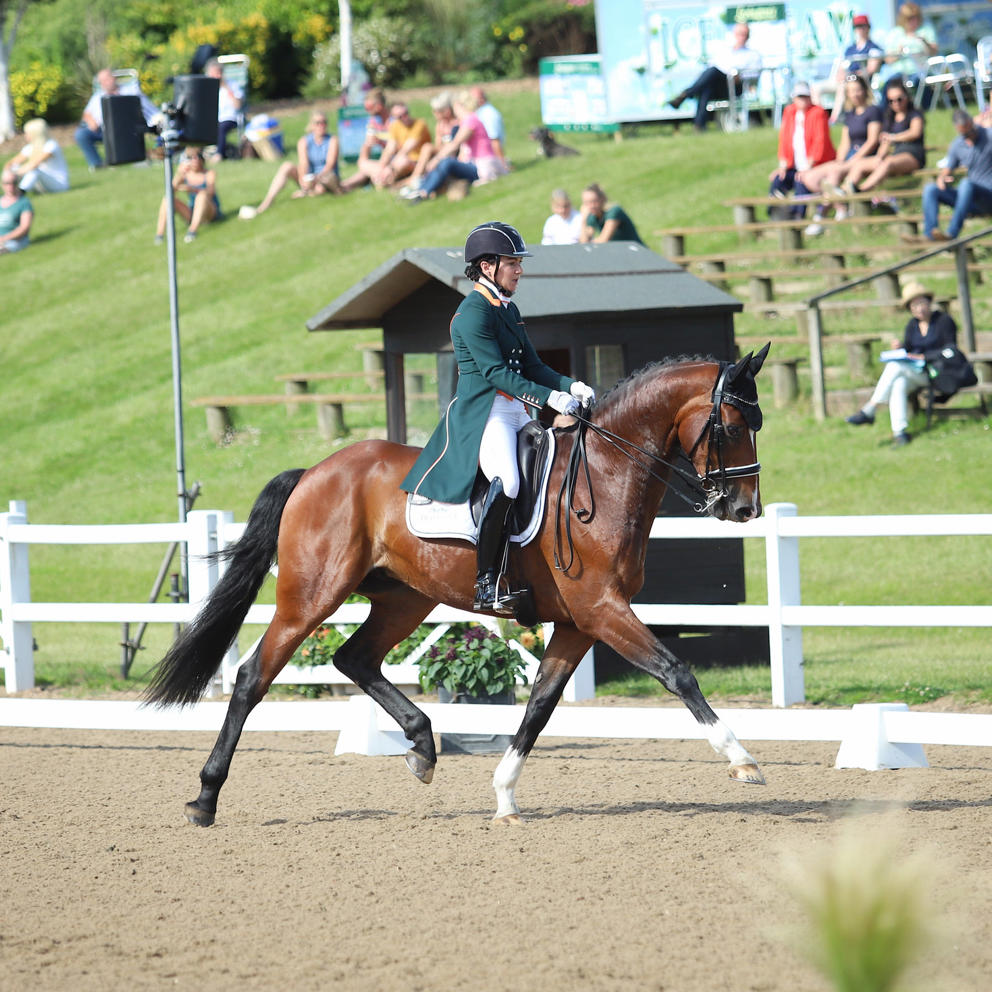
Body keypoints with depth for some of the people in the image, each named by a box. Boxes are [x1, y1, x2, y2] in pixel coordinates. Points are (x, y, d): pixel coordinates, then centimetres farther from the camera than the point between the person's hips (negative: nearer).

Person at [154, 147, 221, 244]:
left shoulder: (210, 174, -9)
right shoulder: (185, 174, 0)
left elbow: (209, 192, -27)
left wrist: (191, 189, -45)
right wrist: (178, 175, -33)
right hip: (191, 213, 4)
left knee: (202, 195, -34)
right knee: (167, 199, -17)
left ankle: (193, 231, -45)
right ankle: (159, 234, -27)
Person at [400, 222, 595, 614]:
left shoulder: (510, 311, 18)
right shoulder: (473, 313, -10)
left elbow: (532, 366, 18)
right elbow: (496, 372, -18)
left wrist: (572, 387, 1)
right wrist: (550, 397, -25)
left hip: (519, 415, 10)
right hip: (483, 414, -10)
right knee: (506, 481, -31)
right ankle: (485, 586, -31)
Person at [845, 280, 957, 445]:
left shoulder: (944, 320, -2)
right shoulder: (912, 324, 15)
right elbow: (909, 351, 14)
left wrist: (923, 357, -15)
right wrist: (900, 348, -9)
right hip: (916, 372, 5)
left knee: (895, 366, -28)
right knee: (898, 384, -32)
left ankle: (868, 411, -29)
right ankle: (899, 431, -40)